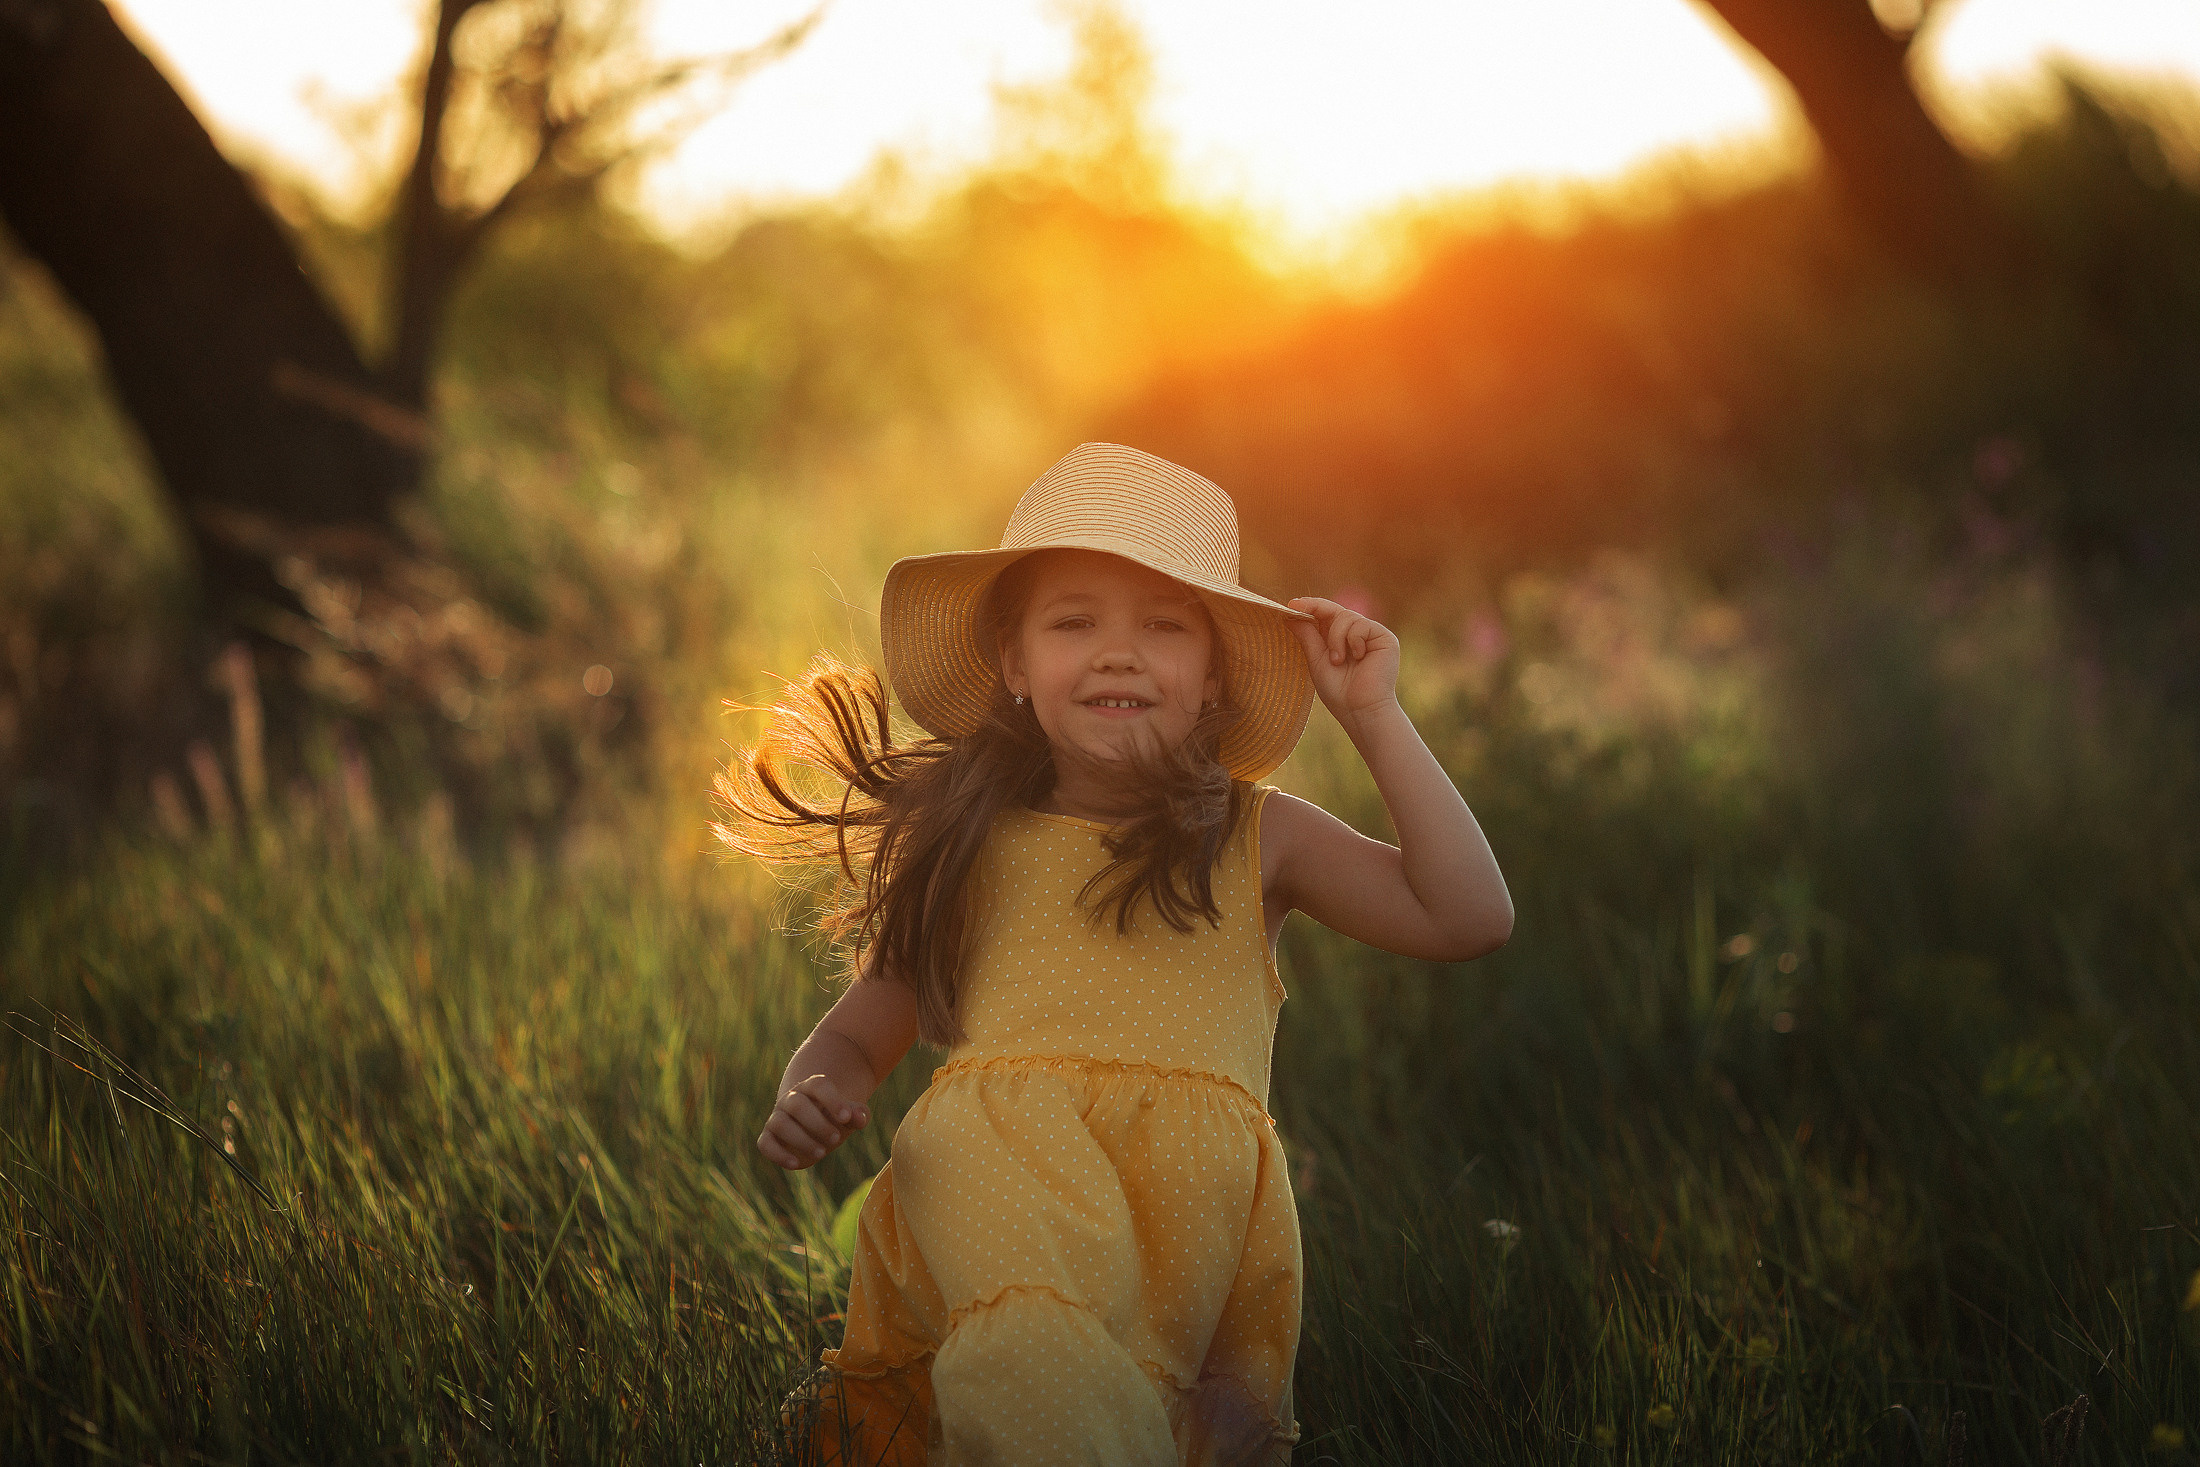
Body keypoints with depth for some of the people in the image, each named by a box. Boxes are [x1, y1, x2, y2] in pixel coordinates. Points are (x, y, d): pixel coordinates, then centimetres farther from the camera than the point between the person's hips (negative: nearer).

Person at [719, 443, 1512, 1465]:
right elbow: (857, 1035, 30)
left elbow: (1469, 921, 12)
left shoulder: (1256, 838, 23)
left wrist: (1375, 719, 10)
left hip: (1196, 1154, 1)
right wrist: (813, 1096, 5)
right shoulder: (968, 846, 26)